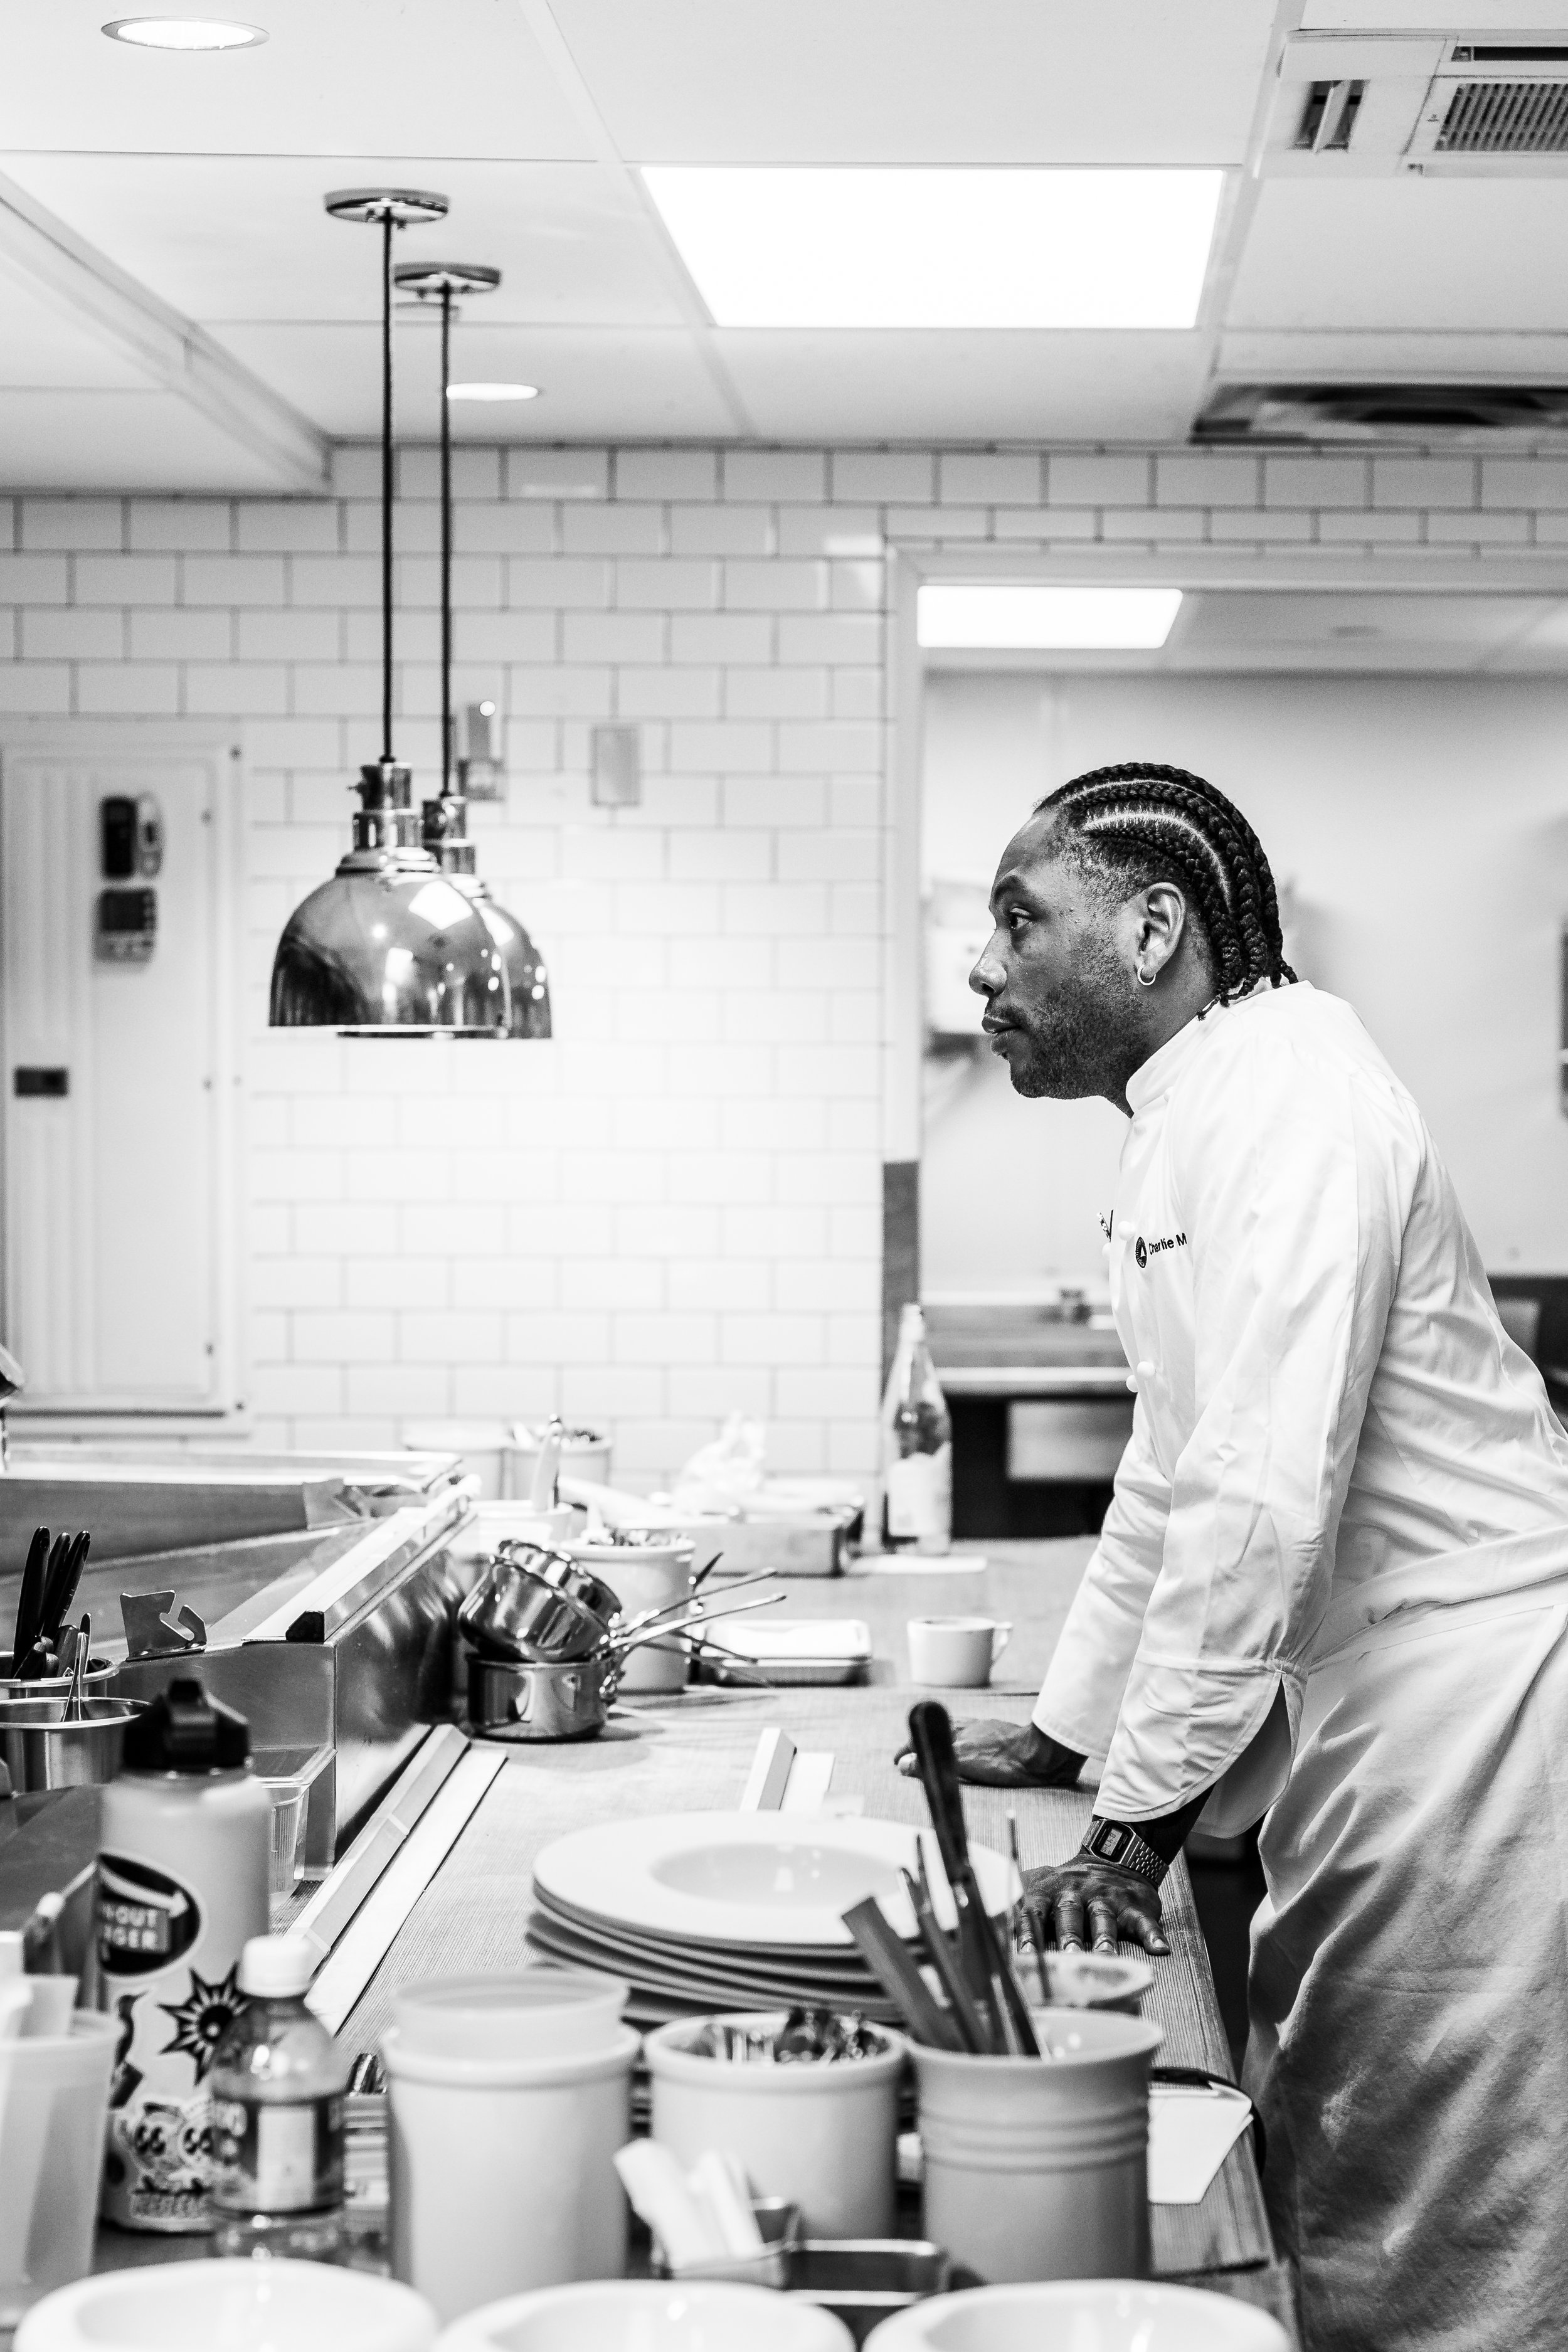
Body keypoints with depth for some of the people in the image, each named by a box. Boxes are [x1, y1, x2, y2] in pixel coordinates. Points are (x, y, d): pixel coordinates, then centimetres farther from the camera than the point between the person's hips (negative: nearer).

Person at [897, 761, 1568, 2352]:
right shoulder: (1191, 1123, 15)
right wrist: (1063, 1732, 26)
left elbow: (1265, 1491, -25)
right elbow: (1176, 1470, 25)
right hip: (1355, 1711, 10)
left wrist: (1135, 1821, -22)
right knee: (1317, 2189, 16)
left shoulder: (1288, 1097, -18)